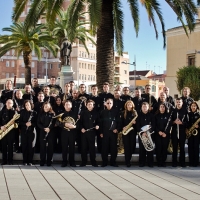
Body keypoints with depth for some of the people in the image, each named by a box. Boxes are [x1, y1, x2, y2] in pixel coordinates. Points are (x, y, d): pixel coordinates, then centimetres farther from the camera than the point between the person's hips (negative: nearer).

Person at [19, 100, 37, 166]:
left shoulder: (34, 112, 4)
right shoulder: (22, 112, 6)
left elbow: (36, 122, 2)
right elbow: (20, 121, 2)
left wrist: (31, 124, -17)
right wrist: (25, 124, -15)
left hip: (31, 131, -1)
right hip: (24, 131, 1)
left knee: (31, 146, -2)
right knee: (24, 146, 0)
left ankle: (30, 161, 3)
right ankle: (25, 161, 6)